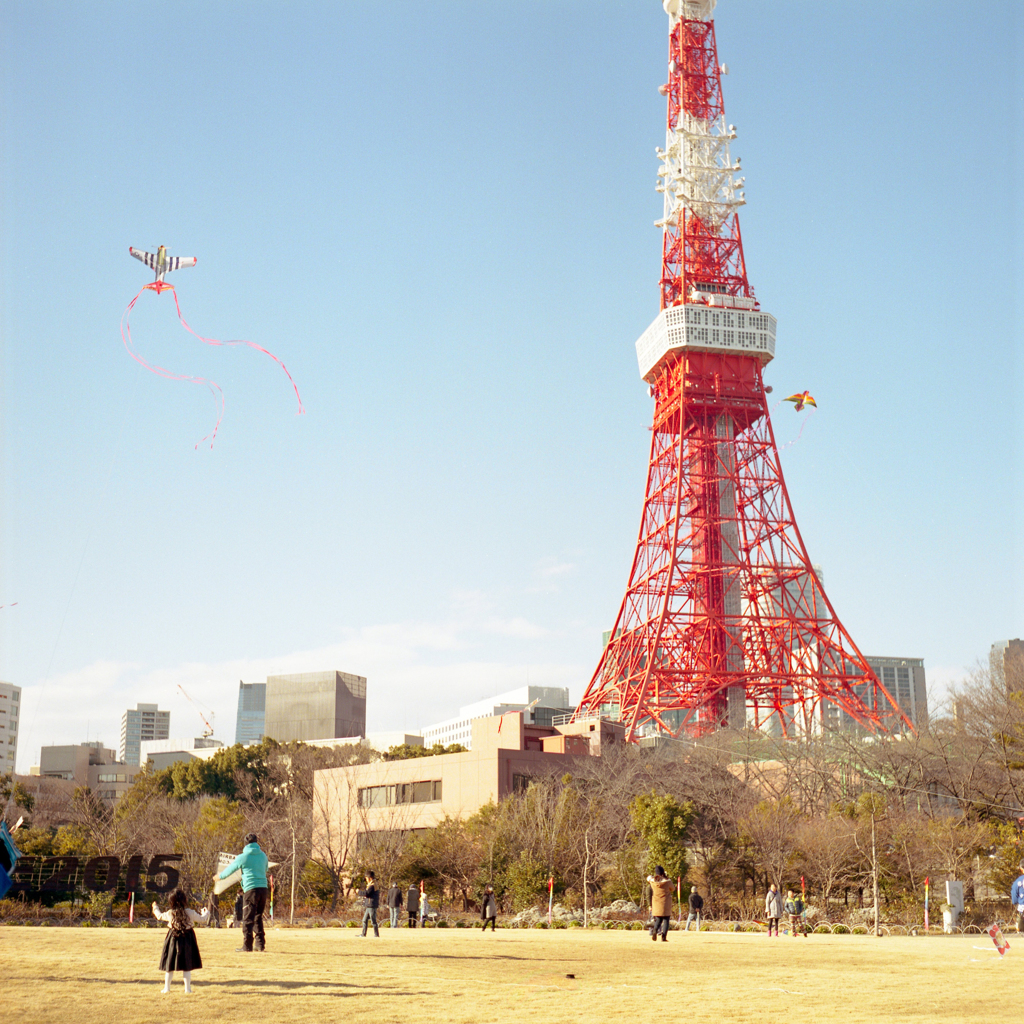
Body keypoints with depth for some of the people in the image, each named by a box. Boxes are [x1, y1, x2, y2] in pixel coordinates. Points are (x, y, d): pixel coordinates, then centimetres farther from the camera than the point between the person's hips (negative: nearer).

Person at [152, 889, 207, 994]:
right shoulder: (190, 912, -10)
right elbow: (201, 919, 5)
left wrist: (155, 908, 36)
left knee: (170, 964, 12)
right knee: (187, 966, 6)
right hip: (187, 939, -1)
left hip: (174, 939, 1)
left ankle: (167, 987, 17)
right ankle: (187, 988, 5)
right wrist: (205, 913, 29)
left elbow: (160, 916, 15)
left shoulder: (170, 913, -5)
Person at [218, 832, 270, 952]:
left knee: (248, 919, -3)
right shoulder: (263, 855, 12)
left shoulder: (243, 857, -3)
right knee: (258, 918, 15)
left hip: (251, 889, -5)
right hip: (263, 888, 5)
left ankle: (247, 946, -6)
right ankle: (260, 944, 13)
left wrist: (219, 876, 28)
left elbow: (230, 869, 10)